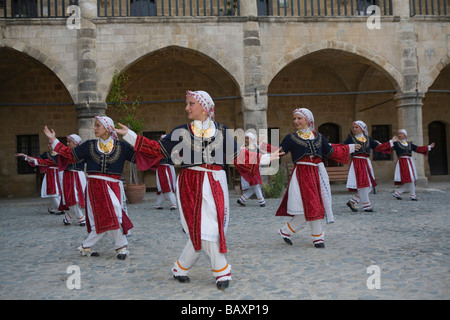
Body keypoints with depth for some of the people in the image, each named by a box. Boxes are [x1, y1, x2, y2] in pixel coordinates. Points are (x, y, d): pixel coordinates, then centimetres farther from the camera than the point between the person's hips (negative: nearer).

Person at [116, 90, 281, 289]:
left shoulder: (221, 131, 7)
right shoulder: (181, 131, 4)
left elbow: (237, 156, 11)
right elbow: (158, 149, 5)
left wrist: (265, 158, 9)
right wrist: (129, 135, 2)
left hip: (216, 185, 2)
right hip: (191, 186, -1)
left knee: (200, 233, -1)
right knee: (204, 230, -5)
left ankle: (181, 269, 19)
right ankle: (222, 272, 11)